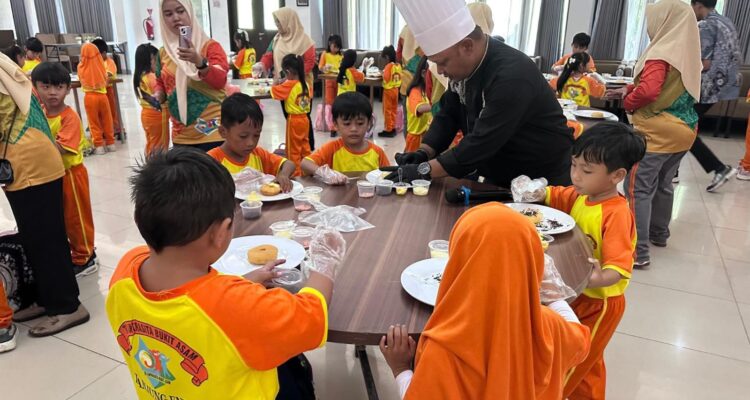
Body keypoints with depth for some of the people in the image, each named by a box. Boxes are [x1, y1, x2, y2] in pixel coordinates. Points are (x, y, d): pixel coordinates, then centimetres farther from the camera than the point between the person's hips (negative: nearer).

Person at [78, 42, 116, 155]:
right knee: (107, 120, 12)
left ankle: (99, 146, 5)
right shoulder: (101, 65, -4)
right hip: (102, 95, 1)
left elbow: (81, 80, 8)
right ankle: (110, 143, 17)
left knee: (94, 122, 5)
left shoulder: (81, 66, -6)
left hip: (89, 97, -1)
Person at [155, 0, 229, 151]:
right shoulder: (163, 52, 9)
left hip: (213, 132, -4)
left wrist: (199, 61, -34)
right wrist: (158, 95, 2)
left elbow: (220, 81, -17)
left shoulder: (210, 46, -3)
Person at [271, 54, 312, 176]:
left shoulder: (289, 85, -18)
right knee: (305, 146, 17)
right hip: (305, 118, 7)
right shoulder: (306, 84, 1)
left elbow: (273, 91, -14)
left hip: (294, 120, -7)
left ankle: (296, 174, 8)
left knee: (293, 149, 3)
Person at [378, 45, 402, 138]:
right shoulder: (398, 65, 3)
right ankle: (393, 128, 21)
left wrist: (383, 73, -7)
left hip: (388, 90, -7)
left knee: (387, 110, 1)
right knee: (394, 110, 15)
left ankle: (388, 130, 4)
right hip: (396, 89, 7)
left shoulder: (389, 66, -17)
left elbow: (386, 78, -24)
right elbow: (399, 78, 7)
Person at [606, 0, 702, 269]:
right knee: (663, 184, 21)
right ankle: (658, 234, 37)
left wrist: (628, 102, -9)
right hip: (684, 128, 9)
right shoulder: (688, 52, 10)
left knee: (638, 188, -6)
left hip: (658, 131, -9)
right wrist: (628, 90, 15)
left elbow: (649, 91, -29)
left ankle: (638, 251, -7)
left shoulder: (662, 53, -16)